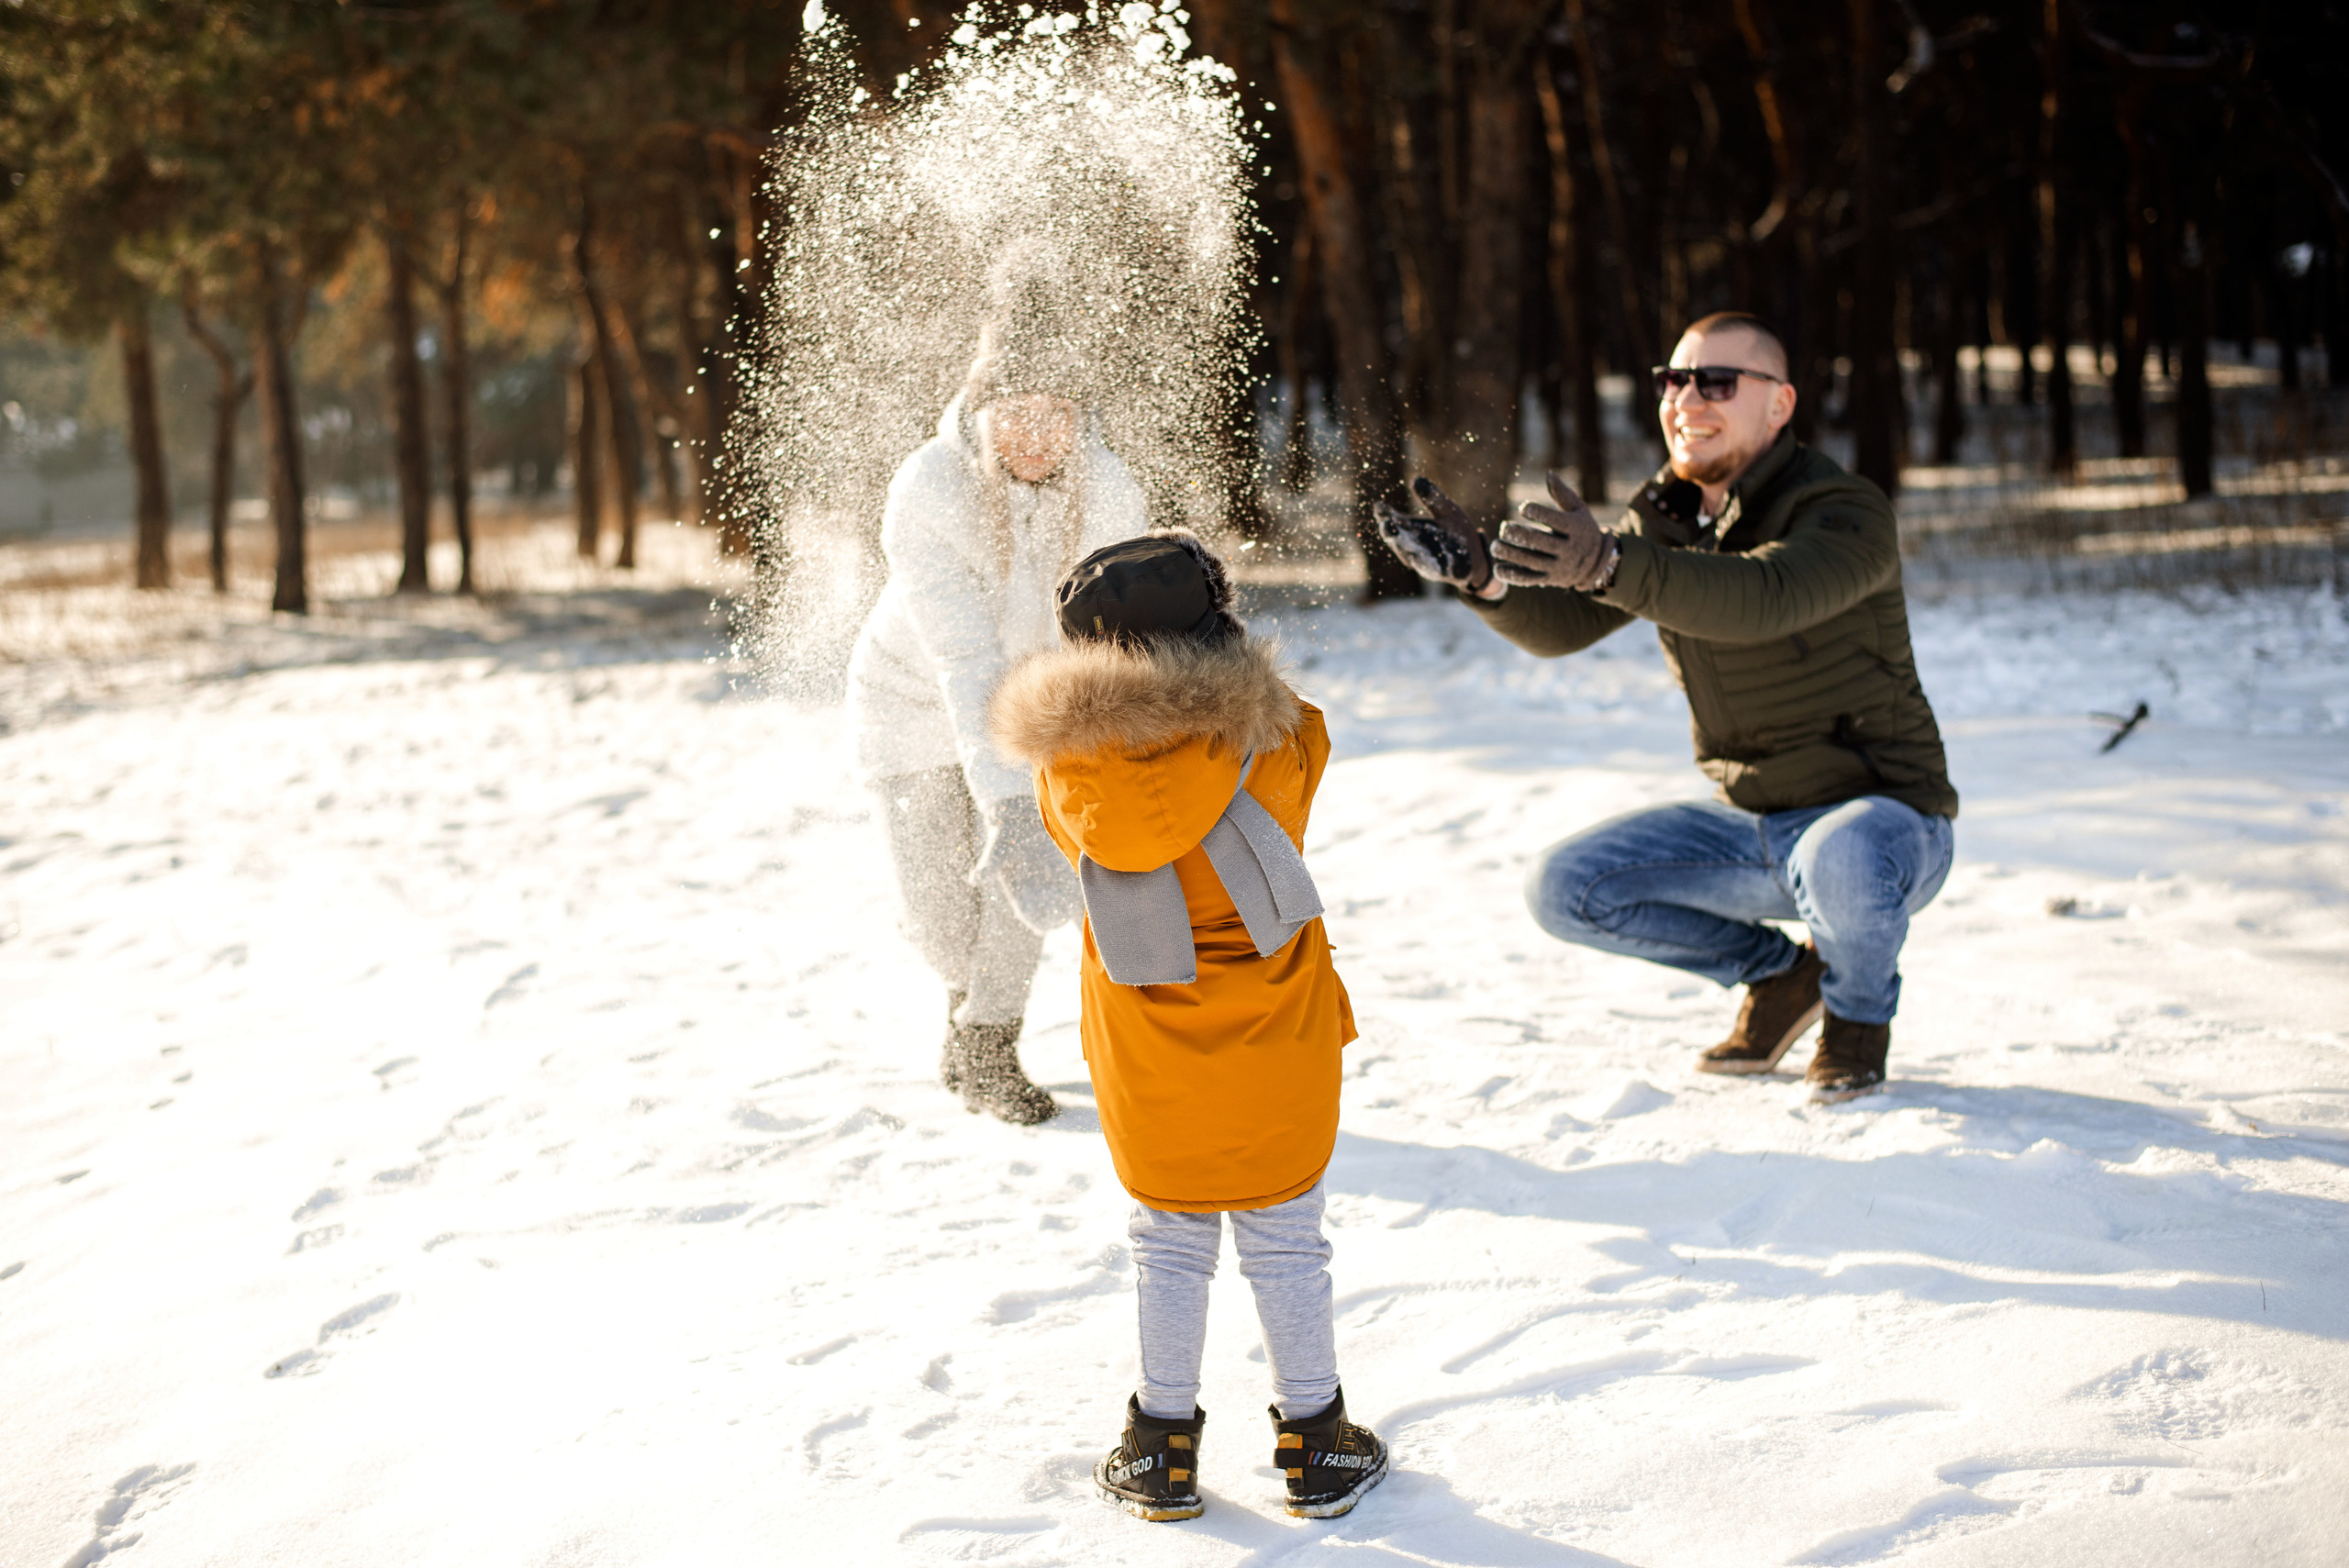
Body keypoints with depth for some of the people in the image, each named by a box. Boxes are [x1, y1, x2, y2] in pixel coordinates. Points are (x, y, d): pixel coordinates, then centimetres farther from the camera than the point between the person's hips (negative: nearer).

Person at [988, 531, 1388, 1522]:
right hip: (1275, 1054, -1)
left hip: (1150, 1063, 1)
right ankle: (1314, 1448, 25)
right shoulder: (1277, 749, -18)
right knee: (1285, 1244, 14)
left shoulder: (1073, 779, -16)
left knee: (1169, 1246, 17)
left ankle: (1162, 1452, 26)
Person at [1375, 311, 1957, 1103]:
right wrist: (1480, 572, -32)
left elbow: (1761, 601, -42)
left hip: (1883, 815, -6)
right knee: (1564, 888, -7)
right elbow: (1557, 625, -10)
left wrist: (1608, 563, -57)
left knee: (1838, 861, -41)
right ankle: (1779, 974, 13)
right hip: (1753, 821, 7)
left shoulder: (1848, 515, -20)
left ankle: (1858, 1011, -4)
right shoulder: (1663, 519, 3)